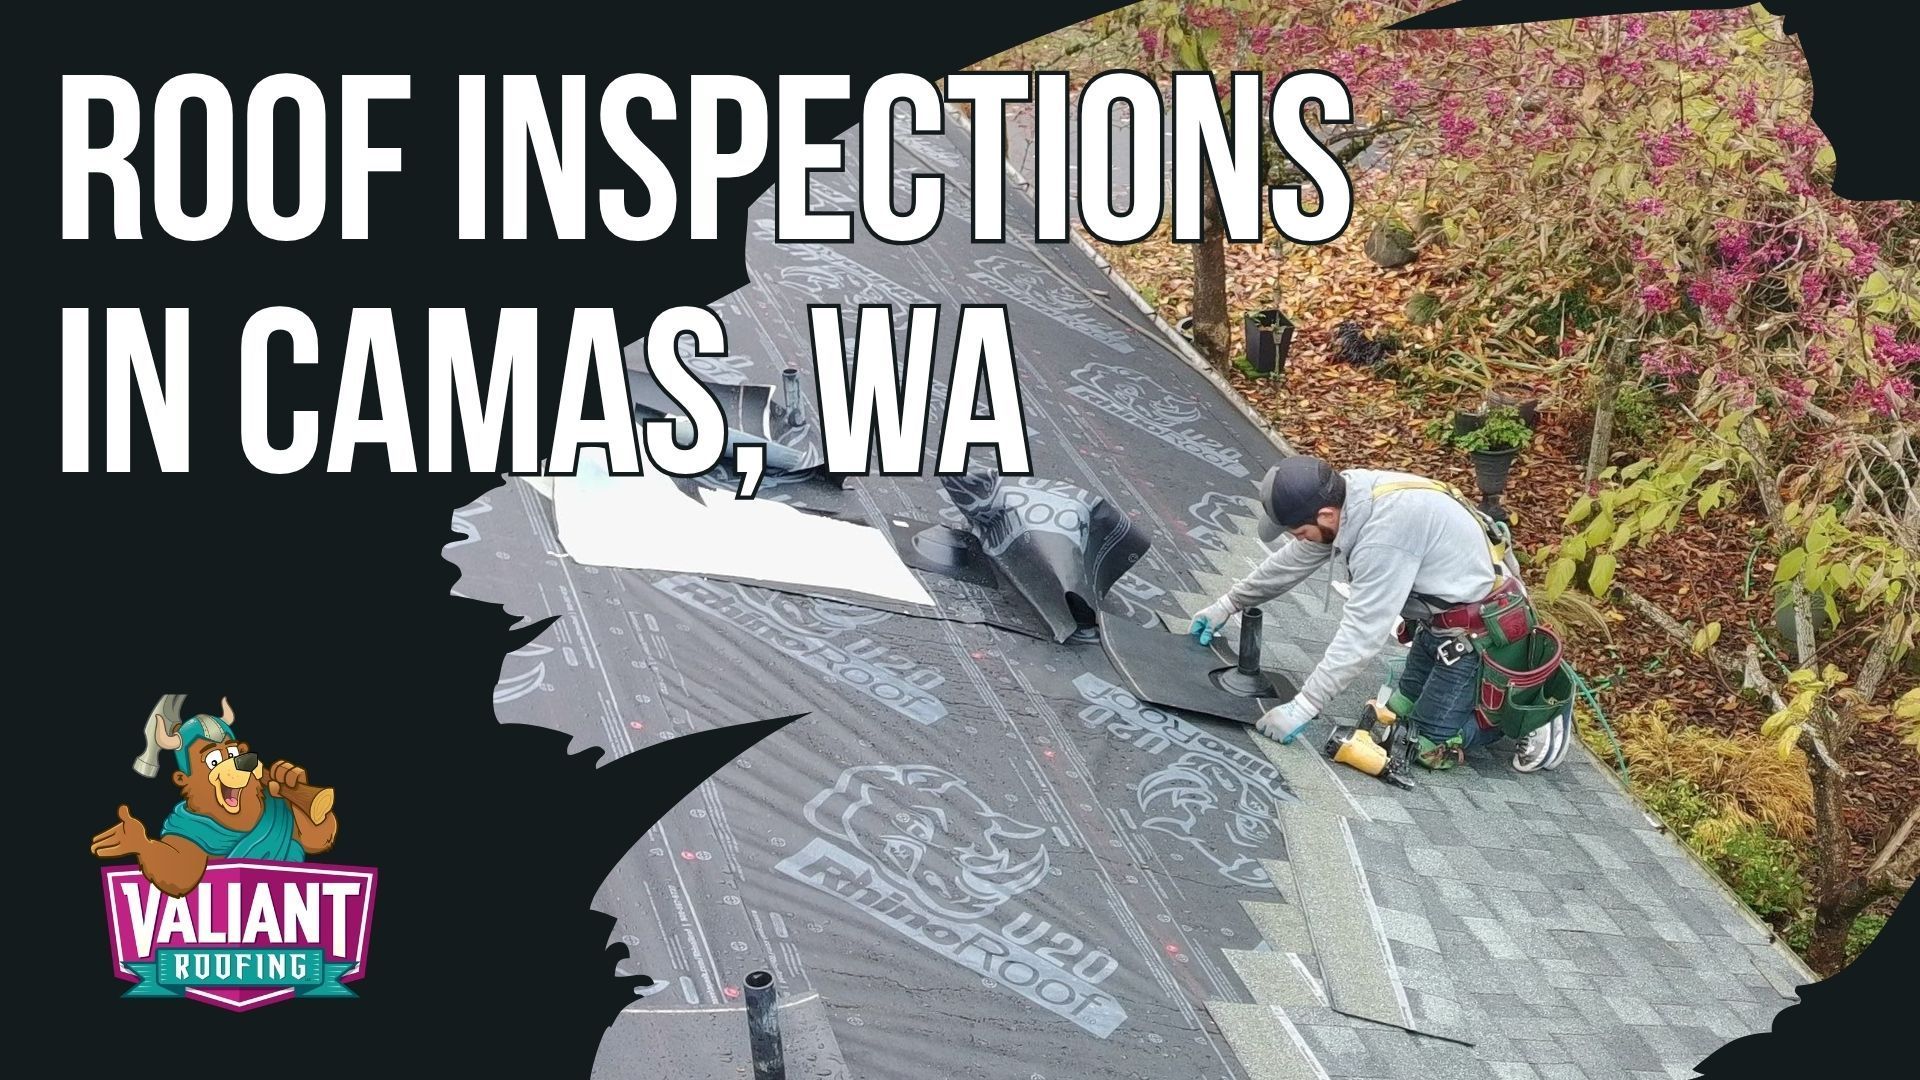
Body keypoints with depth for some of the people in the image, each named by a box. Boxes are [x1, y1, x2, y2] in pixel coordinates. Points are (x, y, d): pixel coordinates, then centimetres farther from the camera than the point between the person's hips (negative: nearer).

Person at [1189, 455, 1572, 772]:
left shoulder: (1385, 530, -34)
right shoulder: (1344, 492, -7)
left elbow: (1362, 634, -31)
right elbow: (1293, 561, 11)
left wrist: (1301, 708, -26)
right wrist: (1229, 604, 19)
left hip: (1480, 628, -9)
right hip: (1442, 616, 9)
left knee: (1433, 748, -8)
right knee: (1401, 713, 15)